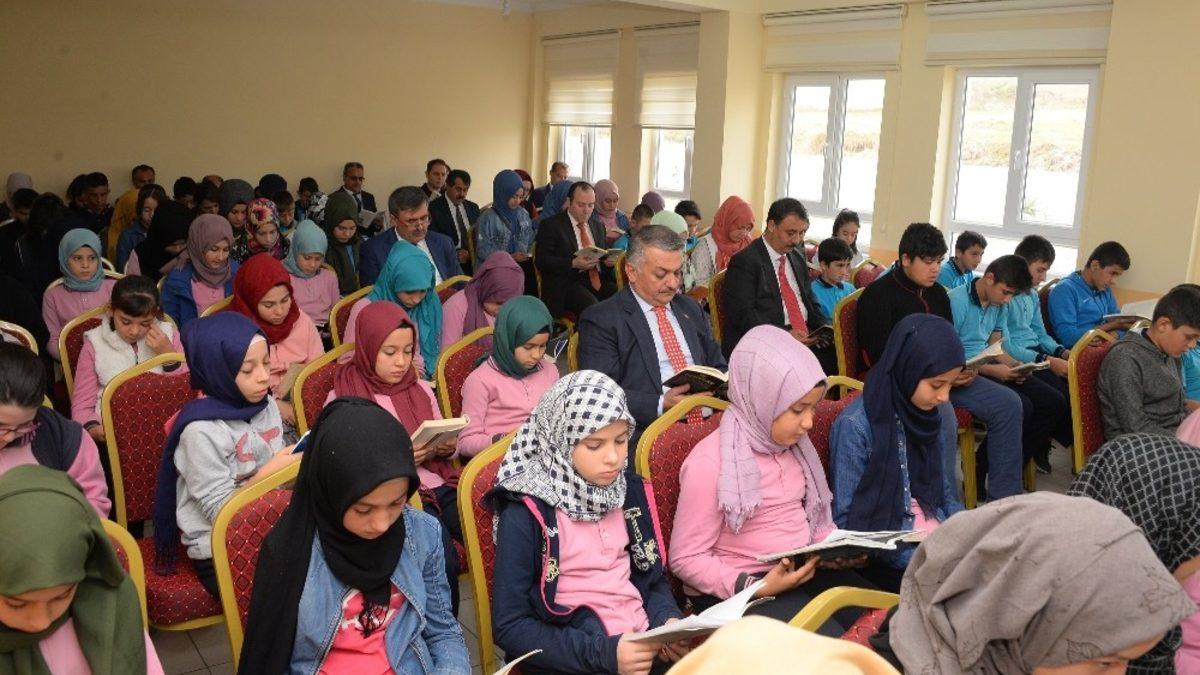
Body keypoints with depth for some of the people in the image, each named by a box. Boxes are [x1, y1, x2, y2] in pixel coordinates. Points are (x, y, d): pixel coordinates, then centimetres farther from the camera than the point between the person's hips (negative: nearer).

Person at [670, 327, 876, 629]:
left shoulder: (793, 444, 6)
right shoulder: (710, 463, -18)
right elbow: (685, 558, -14)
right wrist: (756, 588, -24)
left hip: (805, 569, 7)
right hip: (737, 588, -7)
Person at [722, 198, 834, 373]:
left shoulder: (797, 257, 21)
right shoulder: (744, 261, -3)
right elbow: (742, 314, -12)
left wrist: (825, 327, 5)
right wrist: (785, 334, -21)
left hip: (807, 339, 7)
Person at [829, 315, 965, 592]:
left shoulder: (942, 421, 6)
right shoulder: (855, 426, -14)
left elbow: (947, 497, 15)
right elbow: (847, 522, -12)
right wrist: (919, 560, -21)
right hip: (884, 553, -6)